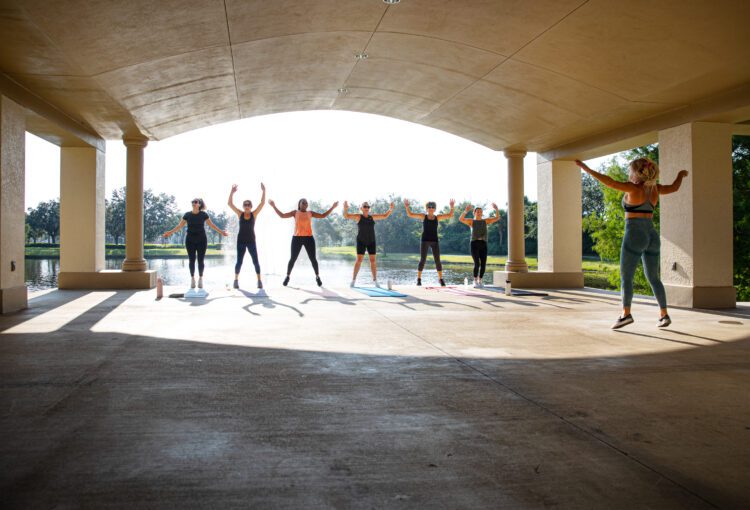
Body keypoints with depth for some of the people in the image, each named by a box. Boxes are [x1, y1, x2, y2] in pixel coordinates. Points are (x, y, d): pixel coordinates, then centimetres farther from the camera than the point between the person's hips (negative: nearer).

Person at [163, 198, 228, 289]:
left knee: (200, 260, 1)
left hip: (201, 240, -1)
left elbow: (211, 225, 5)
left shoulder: (203, 214, -1)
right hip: (190, 241, 1)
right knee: (192, 260, 3)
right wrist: (170, 232, 0)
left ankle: (200, 279, 12)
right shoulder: (187, 215, 1)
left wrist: (221, 232, 1)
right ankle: (192, 279, 12)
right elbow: (179, 226, 5)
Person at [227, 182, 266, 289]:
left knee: (255, 261, -1)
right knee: (239, 261, 1)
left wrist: (264, 191, -16)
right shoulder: (240, 214, 2)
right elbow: (229, 203, -5)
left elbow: (262, 203, -8)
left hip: (251, 240, 0)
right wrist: (232, 192, -14)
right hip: (241, 240, 0)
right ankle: (236, 281, 12)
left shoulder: (254, 214, 0)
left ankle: (259, 281, 6)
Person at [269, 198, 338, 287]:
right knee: (293, 259, 3)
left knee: (313, 259, 2)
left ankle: (317, 277, 16)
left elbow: (323, 215, 10)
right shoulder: (295, 213, 5)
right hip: (297, 238, -1)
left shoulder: (310, 213, 9)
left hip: (309, 238, 1)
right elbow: (282, 215, 2)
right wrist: (274, 206, -3)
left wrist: (332, 207, 7)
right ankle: (287, 277, 18)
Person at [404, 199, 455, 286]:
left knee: (437, 260, -2)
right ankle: (419, 279, 4)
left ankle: (441, 279, 8)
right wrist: (407, 207, -11)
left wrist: (452, 207, -6)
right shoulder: (423, 216, 6)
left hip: (435, 241, 2)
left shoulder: (437, 217, 11)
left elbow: (450, 215, 8)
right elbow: (410, 214, 3)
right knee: (422, 260, -7)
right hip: (425, 240, -2)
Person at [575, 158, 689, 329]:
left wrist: (586, 169, -15)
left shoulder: (634, 188, -9)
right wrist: (681, 174, 46)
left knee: (625, 276, -6)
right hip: (652, 236, 7)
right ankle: (664, 315, 11)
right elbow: (674, 188, 26)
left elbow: (609, 182, -17)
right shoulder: (655, 188, 8)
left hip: (635, 236, -7)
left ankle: (626, 314, -16)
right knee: (653, 278, 13)